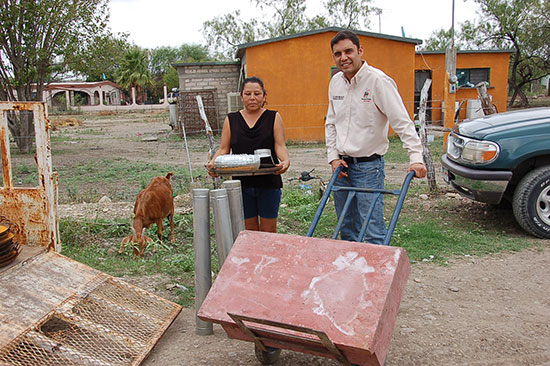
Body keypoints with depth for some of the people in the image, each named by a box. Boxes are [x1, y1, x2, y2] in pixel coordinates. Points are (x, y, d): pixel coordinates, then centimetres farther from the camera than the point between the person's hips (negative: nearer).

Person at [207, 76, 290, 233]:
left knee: (268, 231, 5)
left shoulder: (273, 117, 4)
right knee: (249, 231, 8)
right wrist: (213, 162, -15)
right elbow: (223, 149, 5)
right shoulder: (231, 120, 9)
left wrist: (285, 160, -27)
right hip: (242, 183, 2)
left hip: (268, 182, -1)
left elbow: (280, 145, -5)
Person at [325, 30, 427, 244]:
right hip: (342, 164, 6)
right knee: (346, 230, 15)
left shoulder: (378, 80, -13)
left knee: (373, 231, -6)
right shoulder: (335, 82, 7)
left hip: (368, 165, -6)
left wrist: (416, 158, -25)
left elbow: (402, 122, -17)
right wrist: (333, 157, 6)